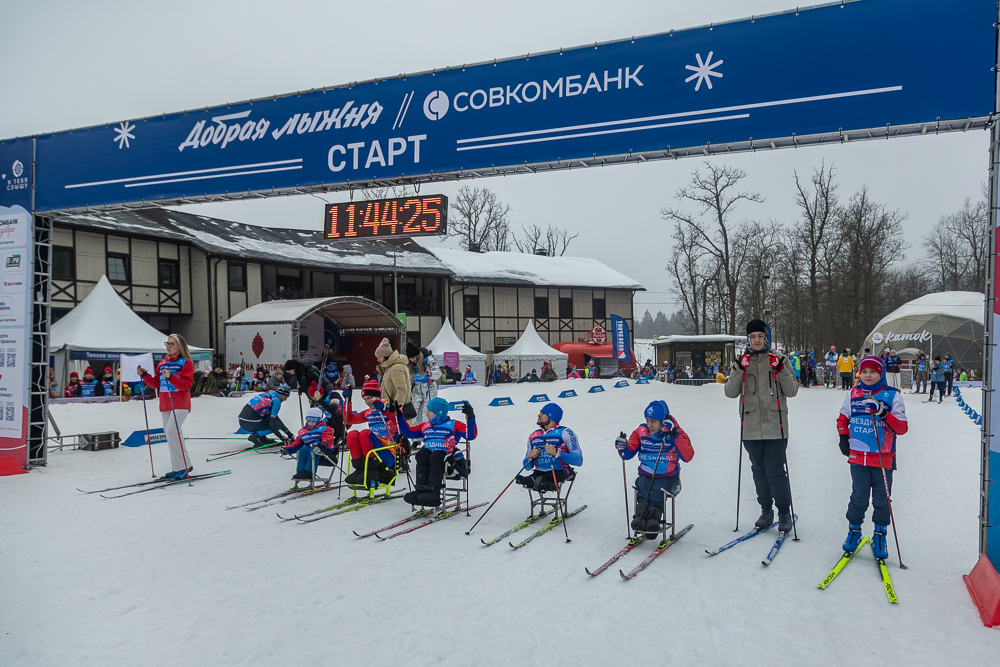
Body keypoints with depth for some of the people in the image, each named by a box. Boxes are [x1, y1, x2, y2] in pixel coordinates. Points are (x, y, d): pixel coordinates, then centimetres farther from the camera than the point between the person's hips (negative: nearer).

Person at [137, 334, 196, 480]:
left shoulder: (186, 363, -5)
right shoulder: (162, 363, 15)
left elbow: (186, 384, -16)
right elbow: (156, 384, 17)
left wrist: (170, 377, -28)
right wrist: (145, 375, 4)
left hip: (180, 404, -8)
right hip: (165, 405, 8)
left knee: (171, 431, -19)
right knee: (169, 434, 9)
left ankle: (182, 466, -12)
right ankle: (183, 466, 18)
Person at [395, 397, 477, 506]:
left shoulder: (454, 425, 11)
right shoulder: (425, 426, 28)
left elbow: (471, 436, -3)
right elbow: (408, 433, 30)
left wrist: (470, 418, -17)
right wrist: (399, 416, 26)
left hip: (446, 455, -4)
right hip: (428, 454, 5)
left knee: (435, 456, -35)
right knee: (421, 454, -28)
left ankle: (433, 491, -43)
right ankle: (421, 489, -40)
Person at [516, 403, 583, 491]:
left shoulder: (565, 433, 3)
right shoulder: (533, 436, 18)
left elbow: (579, 460, -8)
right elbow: (527, 467, 21)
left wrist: (557, 453, -22)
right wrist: (530, 458, -3)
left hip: (560, 472, -4)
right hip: (539, 473, 4)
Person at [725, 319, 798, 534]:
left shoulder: (779, 360, 3)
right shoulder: (742, 361, 8)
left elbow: (792, 391, -2)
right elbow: (731, 393, 0)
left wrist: (781, 370, -15)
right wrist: (739, 370, -13)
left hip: (775, 426, -3)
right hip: (751, 427, 3)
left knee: (775, 470, -5)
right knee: (759, 470, 11)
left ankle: (784, 513, 11)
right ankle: (766, 511, 26)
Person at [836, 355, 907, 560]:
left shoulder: (892, 395, -2)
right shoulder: (853, 394, 5)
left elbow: (902, 428, -6)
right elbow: (842, 418, 20)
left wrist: (884, 413, -20)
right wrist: (843, 438, 7)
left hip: (883, 458, -1)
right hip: (858, 456, 1)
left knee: (881, 499, 7)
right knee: (859, 498, 5)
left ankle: (879, 536, 23)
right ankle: (854, 531, 23)